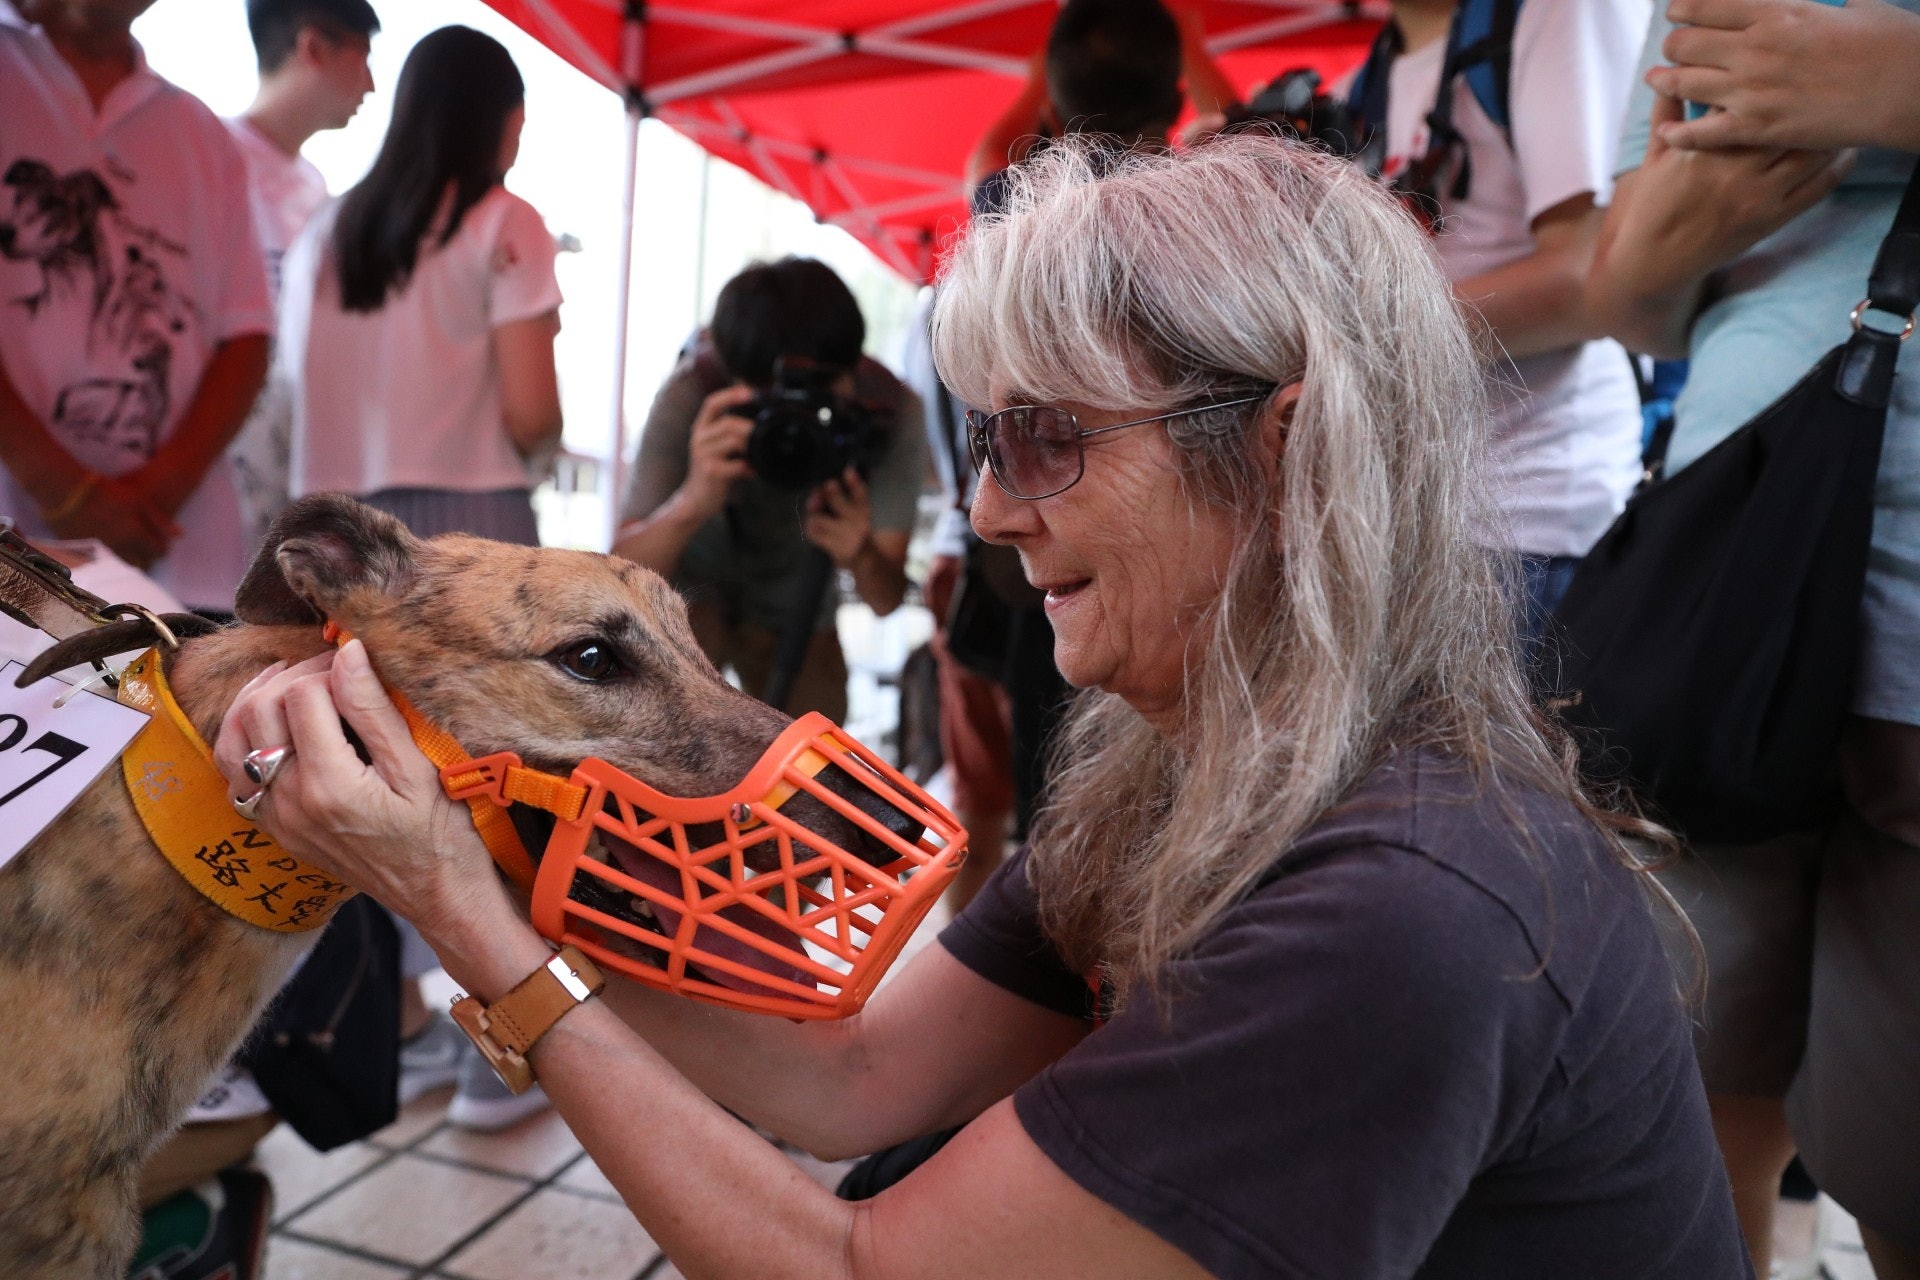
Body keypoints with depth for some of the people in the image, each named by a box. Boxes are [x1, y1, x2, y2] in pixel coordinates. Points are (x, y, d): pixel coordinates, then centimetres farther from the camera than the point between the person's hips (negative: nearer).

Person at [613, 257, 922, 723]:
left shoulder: (892, 410, -28)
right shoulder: (690, 397, -33)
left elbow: (887, 599, -28)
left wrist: (861, 556, -51)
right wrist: (693, 502, -58)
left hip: (795, 597, 3)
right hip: (691, 579, -2)